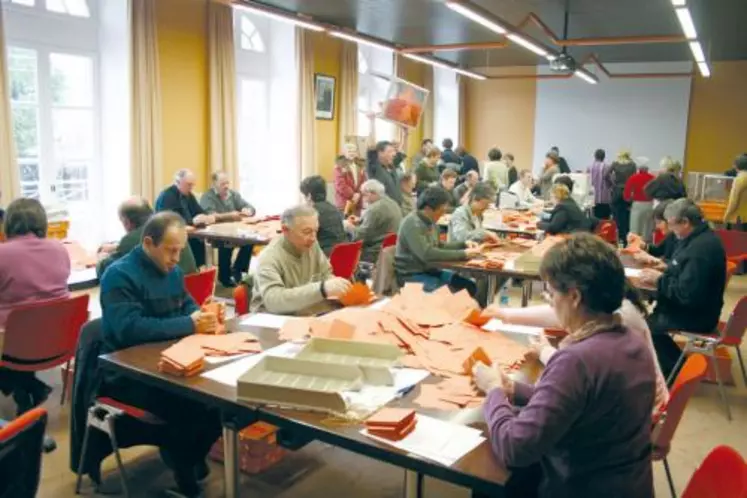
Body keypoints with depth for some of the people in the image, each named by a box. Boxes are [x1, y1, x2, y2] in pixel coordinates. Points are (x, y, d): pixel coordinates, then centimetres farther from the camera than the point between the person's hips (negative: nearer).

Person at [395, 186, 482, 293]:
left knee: (469, 286, 0)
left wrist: (464, 244, 5)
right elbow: (427, 254, -33)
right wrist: (463, 254, -28)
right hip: (411, 275, -9)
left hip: (429, 270, 9)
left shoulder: (430, 222, 5)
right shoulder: (412, 224, -22)